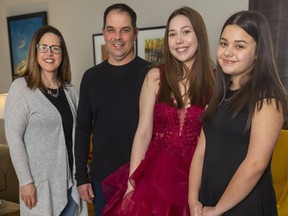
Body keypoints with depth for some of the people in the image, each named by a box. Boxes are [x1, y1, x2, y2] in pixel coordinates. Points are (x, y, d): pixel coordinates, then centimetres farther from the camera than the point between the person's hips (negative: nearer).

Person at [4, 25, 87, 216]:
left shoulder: (70, 91, 5)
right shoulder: (21, 87, -9)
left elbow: (77, 133, 9)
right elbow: (14, 136, -11)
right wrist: (25, 180, -14)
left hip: (70, 177, 5)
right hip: (41, 179, -4)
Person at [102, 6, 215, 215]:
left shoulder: (214, 80, -5)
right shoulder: (155, 77, -3)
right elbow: (143, 133, -3)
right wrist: (131, 184, -5)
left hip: (196, 174, 0)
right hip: (156, 171, 1)